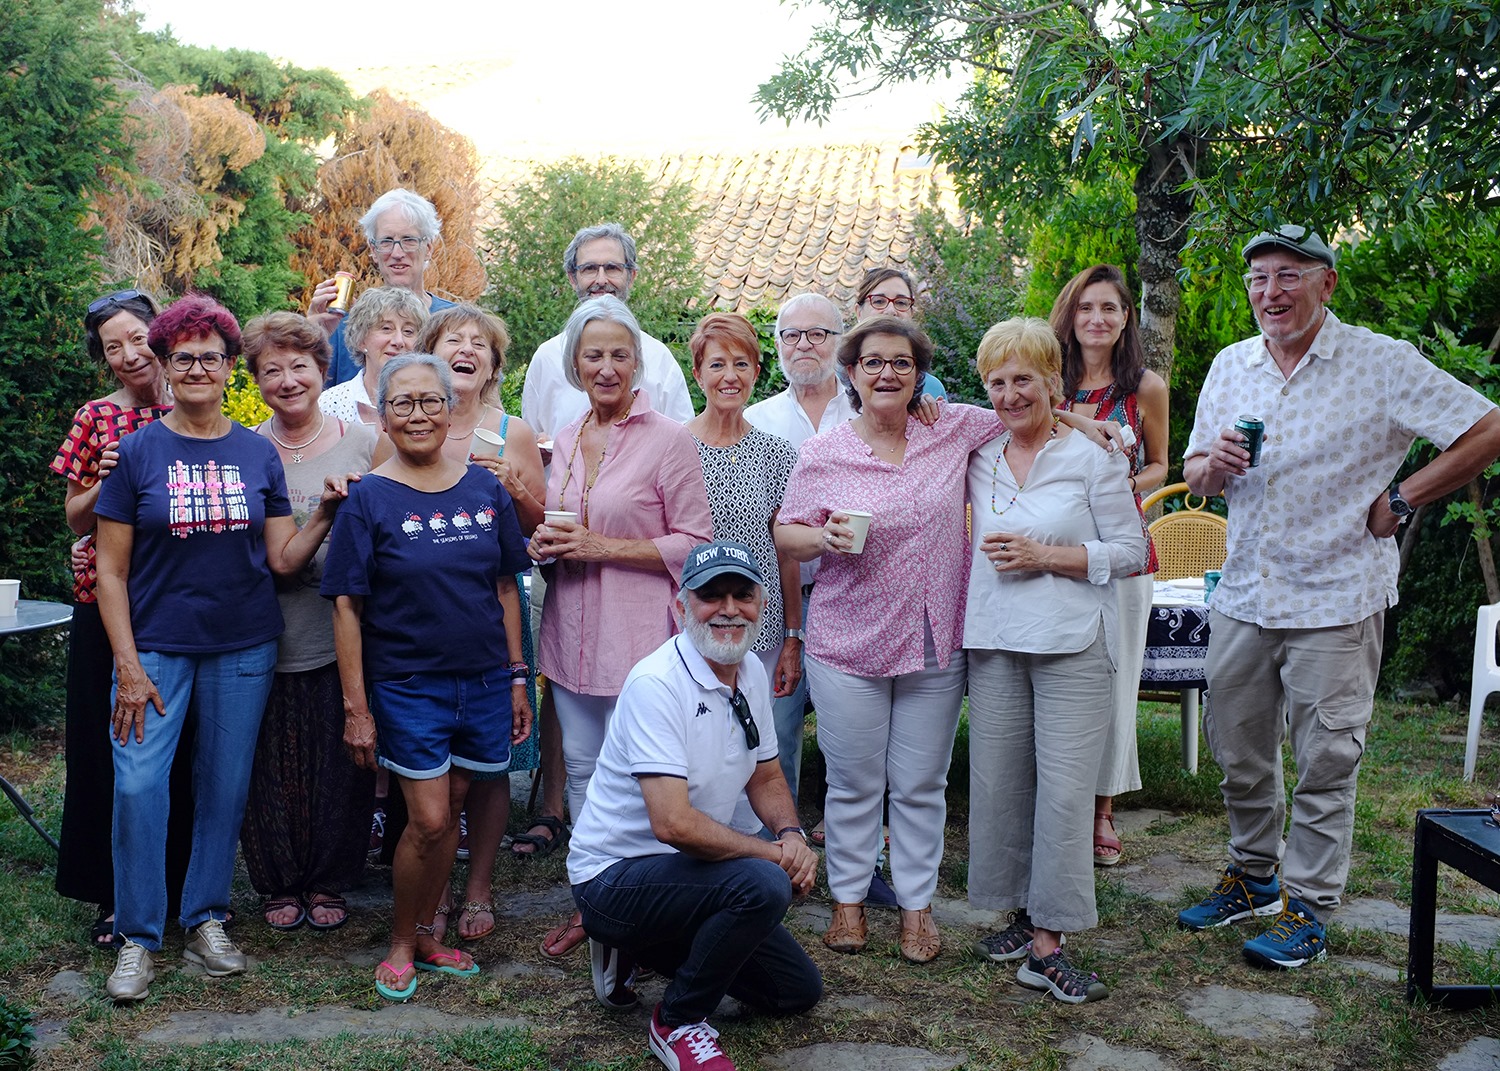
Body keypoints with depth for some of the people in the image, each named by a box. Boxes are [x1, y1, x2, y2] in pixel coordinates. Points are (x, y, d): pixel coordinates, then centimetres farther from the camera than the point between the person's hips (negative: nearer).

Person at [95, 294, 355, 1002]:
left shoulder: (258, 454, 4)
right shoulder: (137, 452, -2)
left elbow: (284, 559, 3)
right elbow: (112, 571, -2)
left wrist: (326, 512, -13)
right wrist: (127, 664, -8)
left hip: (243, 647, 2)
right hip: (156, 645, -2)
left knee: (225, 785, 8)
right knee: (138, 784, -9)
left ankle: (206, 922, 23)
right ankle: (137, 938, 6)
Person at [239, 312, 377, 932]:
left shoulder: (362, 442, 2)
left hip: (343, 637, 0)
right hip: (270, 641, 0)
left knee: (341, 766, 8)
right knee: (272, 768, 7)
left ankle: (329, 883, 27)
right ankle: (279, 885, 27)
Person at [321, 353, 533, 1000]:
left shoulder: (484, 489, 4)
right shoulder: (369, 499, -6)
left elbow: (506, 588, 10)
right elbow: (347, 606, -6)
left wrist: (517, 677, 8)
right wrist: (356, 707, -10)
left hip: (483, 681, 3)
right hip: (407, 685, -3)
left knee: (451, 811, 11)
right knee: (428, 822, -5)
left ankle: (425, 933, 28)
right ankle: (401, 945, 17)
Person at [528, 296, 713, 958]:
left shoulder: (668, 439, -8)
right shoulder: (566, 439, 11)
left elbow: (694, 543, -10)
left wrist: (603, 547, -17)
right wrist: (545, 545, -1)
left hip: (637, 632, -6)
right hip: (572, 630, 6)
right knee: (581, 768, 13)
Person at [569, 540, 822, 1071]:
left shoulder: (752, 674, 2)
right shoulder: (656, 684, -25)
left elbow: (766, 778, 14)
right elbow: (675, 823, -32)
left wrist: (791, 834, -8)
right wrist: (773, 853, -22)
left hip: (684, 872, 9)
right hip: (614, 877, -9)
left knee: (799, 989, 11)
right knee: (765, 884, -32)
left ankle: (639, 950, 20)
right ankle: (678, 1022, -9)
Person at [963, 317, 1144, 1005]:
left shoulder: (1091, 459, -1)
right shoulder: (980, 459, 11)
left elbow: (1130, 551, -3)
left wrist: (1044, 555, -11)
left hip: (1072, 644, -4)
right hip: (995, 641, 4)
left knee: (1063, 789, -7)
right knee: (997, 781, 5)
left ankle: (1046, 945, -1)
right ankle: (1022, 915, 21)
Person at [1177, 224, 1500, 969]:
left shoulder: (1380, 363, -7)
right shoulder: (1230, 366, 9)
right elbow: (1196, 476, 16)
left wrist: (1398, 502, -8)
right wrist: (1211, 467, -9)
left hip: (1335, 598, -5)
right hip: (1243, 594, 5)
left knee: (1325, 761, 2)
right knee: (1238, 751, 13)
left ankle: (1309, 907, 14)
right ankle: (1252, 876, 32)